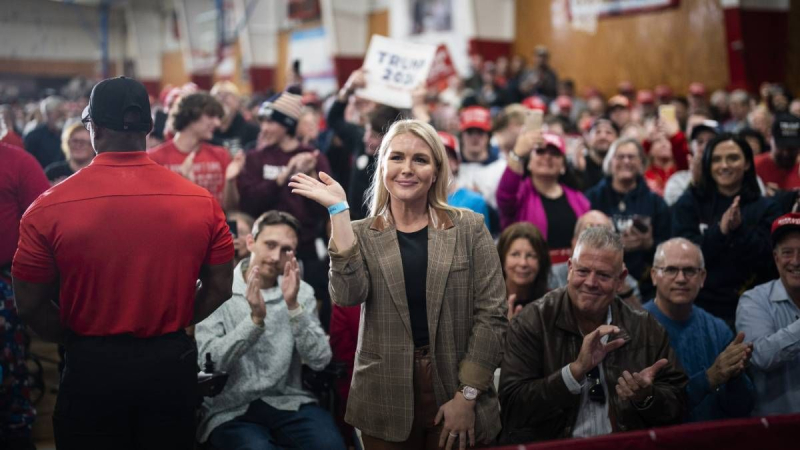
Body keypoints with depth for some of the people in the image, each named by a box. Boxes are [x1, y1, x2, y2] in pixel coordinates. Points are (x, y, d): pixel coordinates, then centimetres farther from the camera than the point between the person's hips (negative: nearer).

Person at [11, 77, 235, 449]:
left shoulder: (49, 208, -12)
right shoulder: (201, 202, -7)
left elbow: (30, 306, -7)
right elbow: (219, 289, 1)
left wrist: (77, 339, 8)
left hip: (92, 366, -1)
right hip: (171, 362, 2)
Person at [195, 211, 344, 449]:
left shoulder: (301, 292, 7)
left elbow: (320, 360, -5)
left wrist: (293, 306, -16)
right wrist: (255, 319, -22)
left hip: (288, 402, 2)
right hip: (230, 410, -2)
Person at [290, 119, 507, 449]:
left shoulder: (469, 228, 0)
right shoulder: (360, 234, 3)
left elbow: (490, 314, -4)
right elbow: (348, 295, -15)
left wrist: (467, 395, -10)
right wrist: (338, 210, -16)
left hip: (455, 397, -1)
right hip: (386, 403, 1)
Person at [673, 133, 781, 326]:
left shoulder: (765, 208, 6)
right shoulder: (689, 203, 5)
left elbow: (768, 262, -5)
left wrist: (740, 229, -18)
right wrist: (720, 230, -19)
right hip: (697, 306, 0)